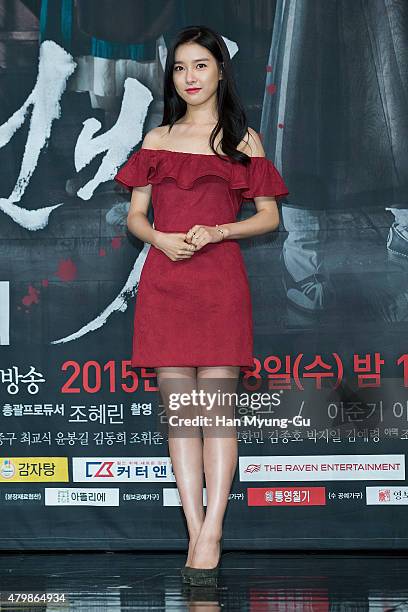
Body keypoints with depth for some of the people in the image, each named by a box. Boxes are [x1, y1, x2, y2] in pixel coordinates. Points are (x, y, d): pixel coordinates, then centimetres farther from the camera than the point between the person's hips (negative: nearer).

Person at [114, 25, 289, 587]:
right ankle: (197, 539, -1)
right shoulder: (157, 140, 15)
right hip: (164, 280, 2)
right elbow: (135, 215, 15)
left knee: (216, 409, -8)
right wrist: (162, 239, -6)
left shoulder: (243, 140, 10)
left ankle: (210, 537, -10)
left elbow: (269, 215, 8)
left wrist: (218, 231, -8)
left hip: (221, 280, -2)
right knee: (179, 412, -2)